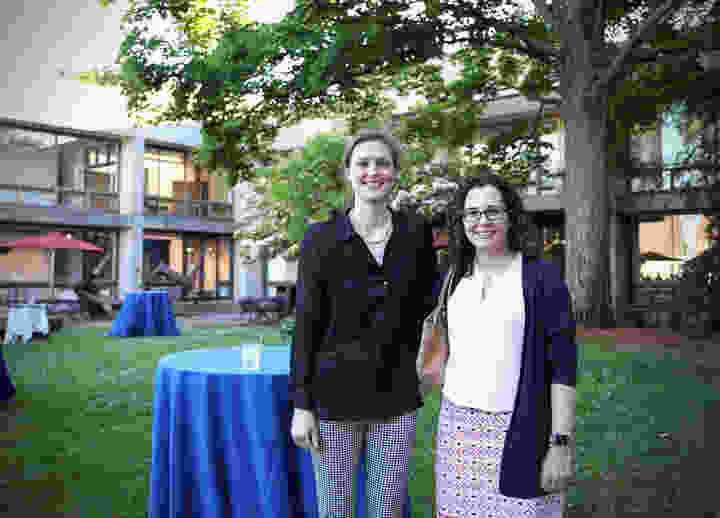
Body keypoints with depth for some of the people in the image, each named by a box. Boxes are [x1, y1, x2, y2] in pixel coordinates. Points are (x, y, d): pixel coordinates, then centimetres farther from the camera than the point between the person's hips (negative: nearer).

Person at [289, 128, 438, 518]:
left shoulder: (417, 232, 0)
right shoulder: (320, 238, -7)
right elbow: (306, 325, -5)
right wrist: (301, 405, -6)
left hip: (396, 400, 2)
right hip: (335, 398, -2)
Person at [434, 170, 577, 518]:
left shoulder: (542, 277, -7)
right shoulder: (455, 279, 8)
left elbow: (563, 366, -9)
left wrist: (562, 444, -12)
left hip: (519, 433, -4)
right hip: (457, 430, 4)